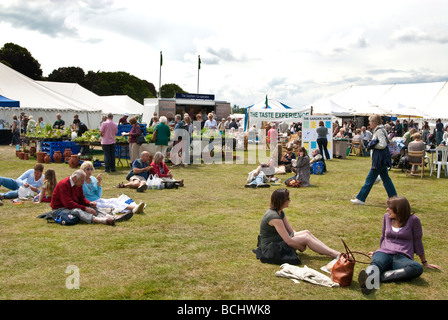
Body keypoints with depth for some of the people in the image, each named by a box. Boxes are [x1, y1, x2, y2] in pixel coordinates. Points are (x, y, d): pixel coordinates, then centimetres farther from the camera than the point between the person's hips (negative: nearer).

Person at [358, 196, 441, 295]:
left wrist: (425, 263, 16)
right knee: (376, 263, -37)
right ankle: (368, 280, -71)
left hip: (402, 257, -2)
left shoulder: (413, 220, 5)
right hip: (385, 253, 2)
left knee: (417, 268, -38)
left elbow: (417, 242, 11)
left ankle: (380, 276, -50)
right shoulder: (387, 217, 16)